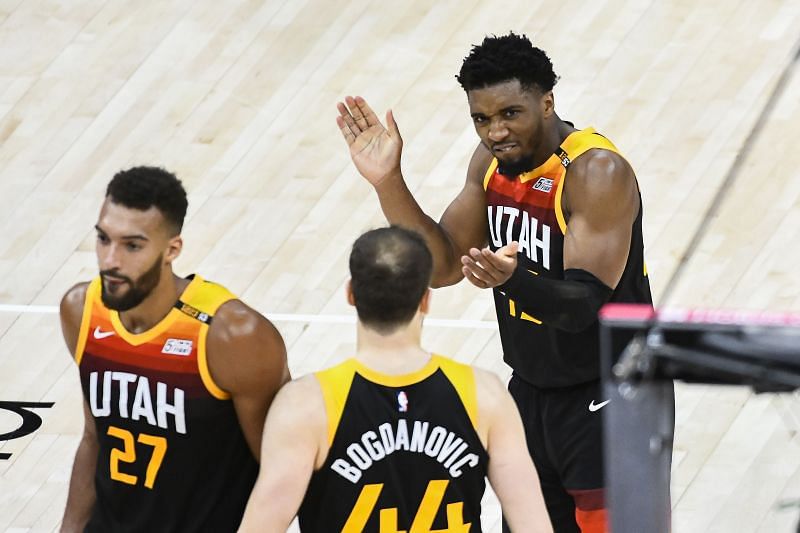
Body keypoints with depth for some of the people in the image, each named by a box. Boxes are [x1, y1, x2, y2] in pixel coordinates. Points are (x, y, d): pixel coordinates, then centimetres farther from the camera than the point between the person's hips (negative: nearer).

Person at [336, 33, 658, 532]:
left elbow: (584, 304, -31)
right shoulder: (494, 160, 1)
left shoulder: (598, 172, -24)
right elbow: (442, 265, 3)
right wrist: (388, 182, -9)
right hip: (531, 392, 8)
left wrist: (512, 278, -50)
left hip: (607, 403, -8)